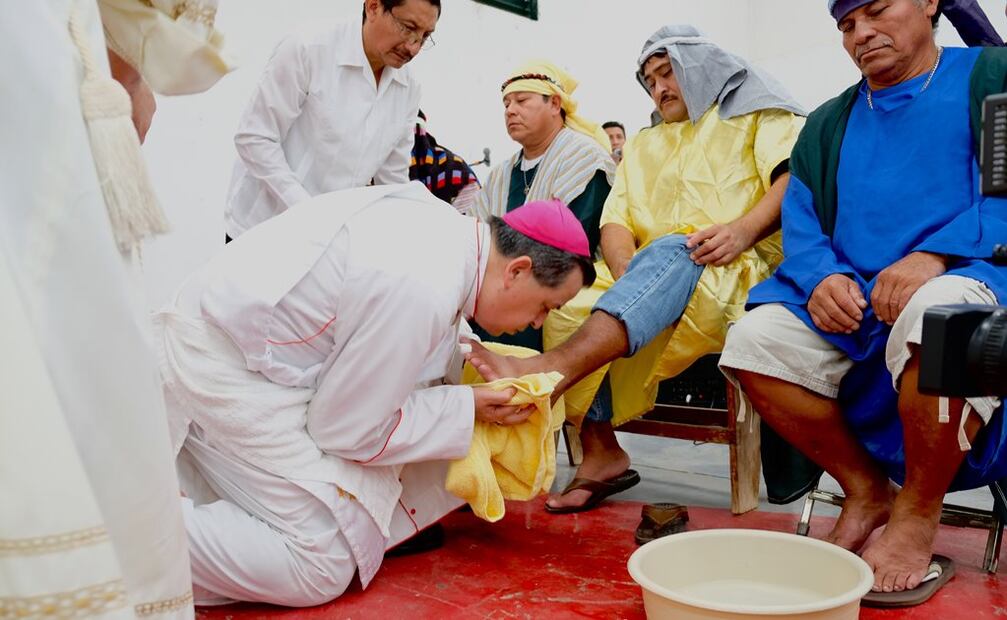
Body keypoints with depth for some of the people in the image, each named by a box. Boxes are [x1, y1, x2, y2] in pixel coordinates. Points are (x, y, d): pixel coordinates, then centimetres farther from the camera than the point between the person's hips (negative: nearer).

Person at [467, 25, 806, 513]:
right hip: (650, 274, 6)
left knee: (669, 252, -37)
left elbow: (796, 176, -3)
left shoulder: (755, 110, 17)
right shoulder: (644, 145, 30)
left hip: (740, 270, -5)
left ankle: (548, 370, -55)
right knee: (569, 300, -20)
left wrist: (744, 230, -21)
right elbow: (616, 221, 14)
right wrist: (626, 268, -9)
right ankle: (600, 453, -23)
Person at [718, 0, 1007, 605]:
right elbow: (801, 221, 11)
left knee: (934, 311, -39)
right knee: (755, 339, -20)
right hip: (851, 303, 5)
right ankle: (866, 491, 0)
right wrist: (822, 276, -11)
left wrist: (935, 254, -24)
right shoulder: (829, 122, 20)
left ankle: (916, 515, -15)